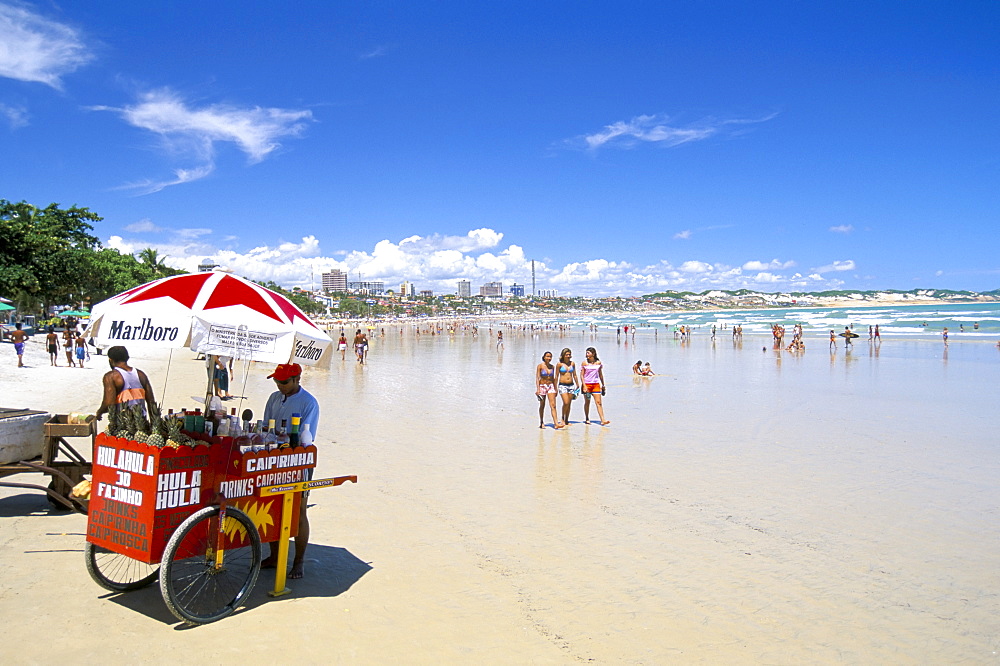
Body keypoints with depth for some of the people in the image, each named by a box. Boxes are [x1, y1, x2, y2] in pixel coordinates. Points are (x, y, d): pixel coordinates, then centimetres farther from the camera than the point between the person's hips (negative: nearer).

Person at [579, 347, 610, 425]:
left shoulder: (598, 363, 5)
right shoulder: (584, 363, -2)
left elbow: (600, 374, 15)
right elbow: (581, 375, -4)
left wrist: (603, 385, 18)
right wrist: (584, 386, -14)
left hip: (596, 384, 2)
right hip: (587, 384, -1)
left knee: (599, 402, -6)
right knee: (587, 402, 7)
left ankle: (603, 420, -12)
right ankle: (587, 419, 22)